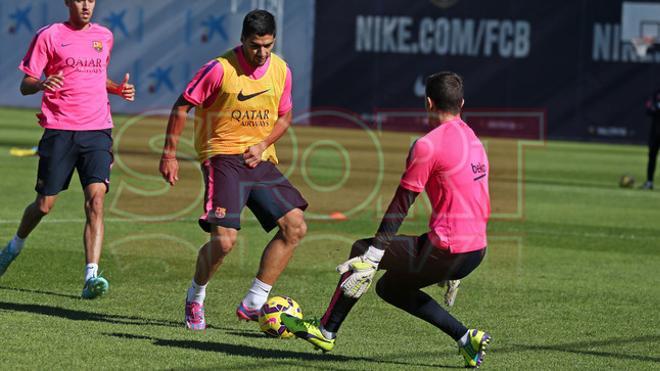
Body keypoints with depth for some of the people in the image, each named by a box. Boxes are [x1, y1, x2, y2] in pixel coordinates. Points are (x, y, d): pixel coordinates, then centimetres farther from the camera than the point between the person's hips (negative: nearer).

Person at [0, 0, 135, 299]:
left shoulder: (104, 37, 14)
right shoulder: (49, 36, 0)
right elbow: (25, 85, -1)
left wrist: (118, 89, 10)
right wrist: (42, 84, -24)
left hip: (97, 131, 2)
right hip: (59, 131, -2)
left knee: (96, 200, -16)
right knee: (44, 205, 4)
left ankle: (91, 276, -22)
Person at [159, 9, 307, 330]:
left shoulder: (281, 70, 3)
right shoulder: (220, 69, -12)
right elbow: (182, 106, -4)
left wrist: (262, 144, -2)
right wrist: (169, 153, -7)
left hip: (261, 160, 6)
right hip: (223, 156, -6)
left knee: (295, 227, -6)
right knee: (224, 239, -18)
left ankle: (253, 304, 1)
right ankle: (195, 298, 11)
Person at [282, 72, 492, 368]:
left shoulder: (428, 145, -11)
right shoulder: (473, 140, 16)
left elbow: (401, 205, -13)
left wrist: (372, 254, -12)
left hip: (447, 250, -8)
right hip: (477, 250, 8)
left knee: (361, 250, 7)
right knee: (389, 288, 22)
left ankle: (326, 332, 12)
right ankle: (466, 338, 14)